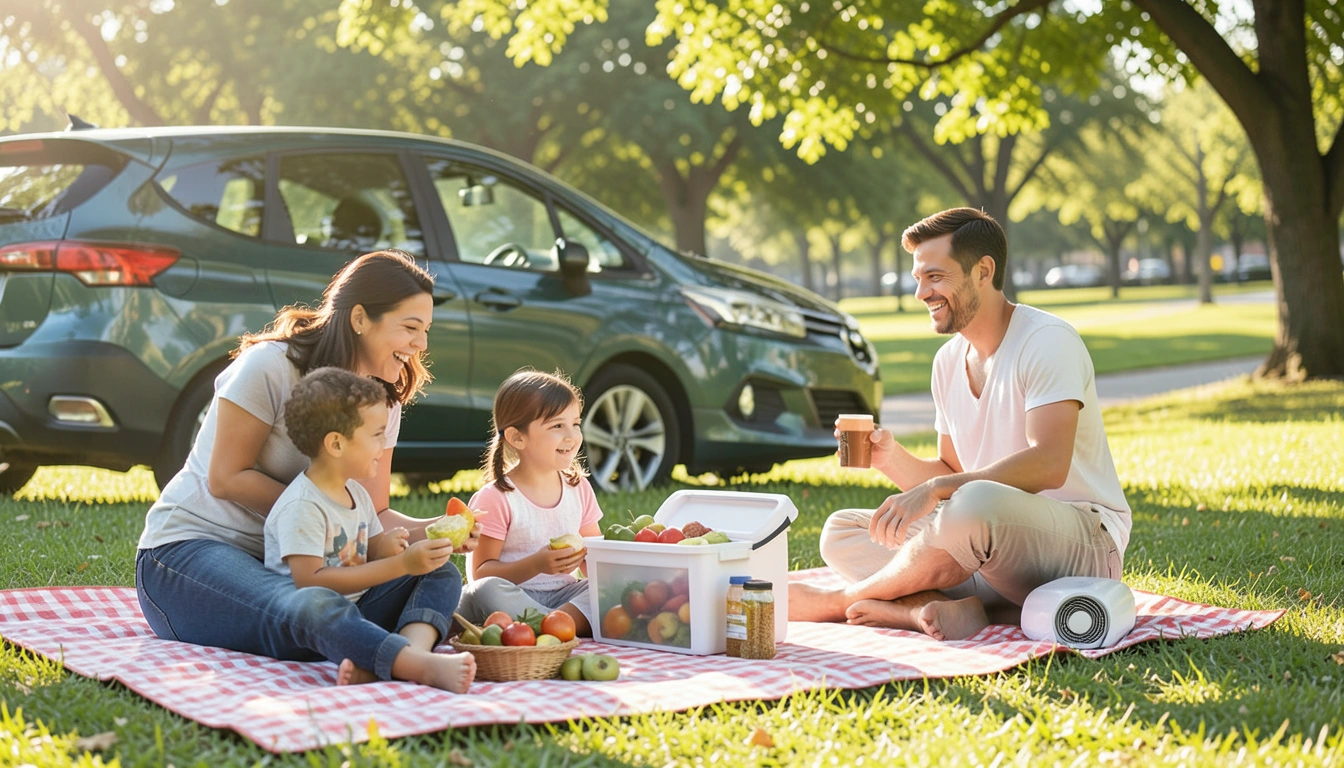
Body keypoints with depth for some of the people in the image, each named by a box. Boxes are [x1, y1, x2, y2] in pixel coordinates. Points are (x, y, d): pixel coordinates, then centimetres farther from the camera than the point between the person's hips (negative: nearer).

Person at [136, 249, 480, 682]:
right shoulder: (271, 366, -13)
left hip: (280, 563, 9)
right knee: (315, 612, -43)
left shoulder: (383, 400, 8)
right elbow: (225, 479, -15)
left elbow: (372, 513, 5)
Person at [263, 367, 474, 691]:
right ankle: (427, 666, -59)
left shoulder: (357, 494, 13)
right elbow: (310, 581, -24)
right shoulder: (301, 506, -15)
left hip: (358, 608, 9)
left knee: (444, 574, -2)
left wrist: (385, 549, -6)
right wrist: (400, 565, -25)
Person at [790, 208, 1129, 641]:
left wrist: (934, 490, -34)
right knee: (840, 532, 1)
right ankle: (935, 610, -28)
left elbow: (1048, 466, -27)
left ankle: (839, 601, -16)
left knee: (976, 502, -39)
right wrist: (892, 459, -5)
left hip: (1086, 543, -8)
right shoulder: (949, 361, 12)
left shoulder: (1047, 341, -13)